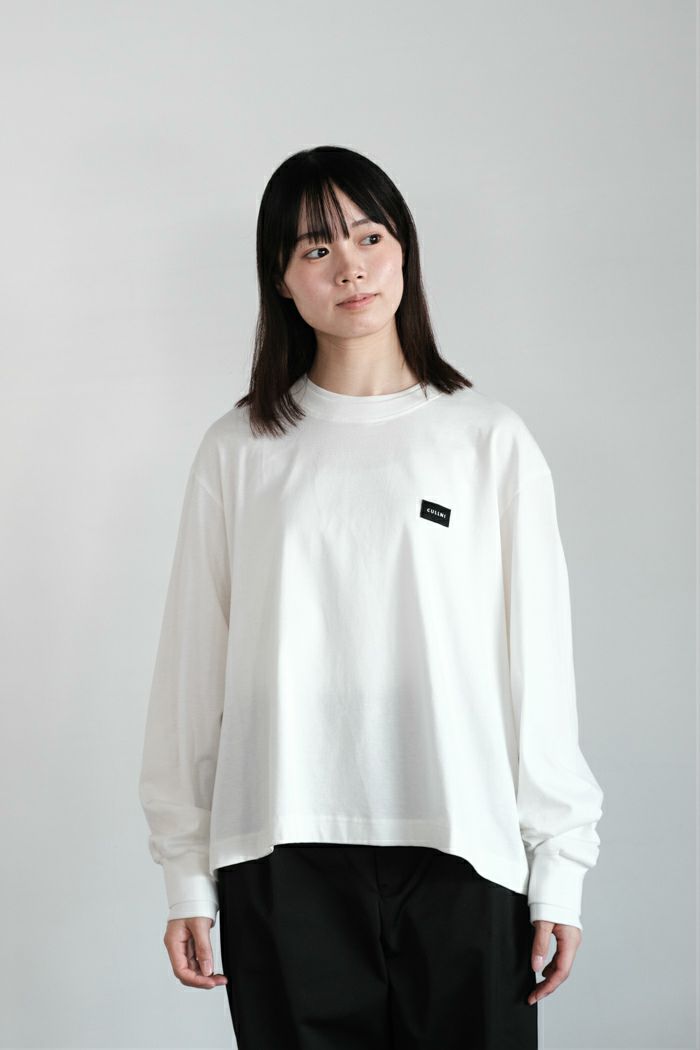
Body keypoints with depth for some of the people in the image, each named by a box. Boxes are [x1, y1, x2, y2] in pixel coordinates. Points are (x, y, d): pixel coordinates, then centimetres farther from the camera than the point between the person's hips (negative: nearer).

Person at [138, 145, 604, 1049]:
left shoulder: (492, 441, 5)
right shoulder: (239, 450, 6)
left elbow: (539, 662, 4)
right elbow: (194, 668, 7)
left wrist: (560, 868, 0)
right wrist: (185, 873, 5)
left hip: (461, 849, 0)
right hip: (283, 851, 1)